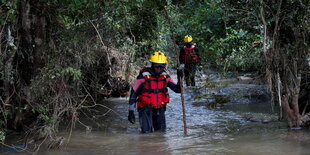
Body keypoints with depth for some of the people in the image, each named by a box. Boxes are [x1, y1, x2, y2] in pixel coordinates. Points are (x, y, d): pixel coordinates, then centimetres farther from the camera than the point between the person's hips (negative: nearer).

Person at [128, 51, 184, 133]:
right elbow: (133, 93, -9)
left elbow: (177, 89, 0)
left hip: (160, 109, 4)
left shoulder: (165, 77, 0)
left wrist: (180, 79, -20)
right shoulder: (144, 76, -13)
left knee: (161, 131, 9)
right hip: (146, 108, -4)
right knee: (147, 132, -14)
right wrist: (131, 111, -10)